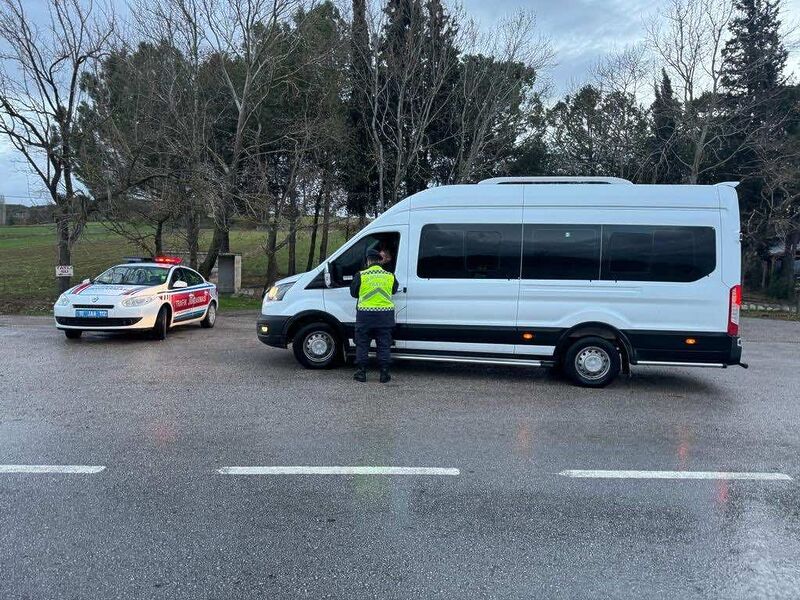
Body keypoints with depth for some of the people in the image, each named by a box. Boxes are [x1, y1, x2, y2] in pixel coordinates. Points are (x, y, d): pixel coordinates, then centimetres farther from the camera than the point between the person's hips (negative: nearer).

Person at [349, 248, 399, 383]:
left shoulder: (360, 275, -6)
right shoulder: (390, 276, 0)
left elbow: (353, 293, 6)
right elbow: (394, 291, 15)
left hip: (365, 315, -1)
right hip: (385, 315, 2)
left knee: (362, 345, 10)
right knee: (384, 346, 9)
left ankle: (361, 373, 12)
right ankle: (384, 374, 10)